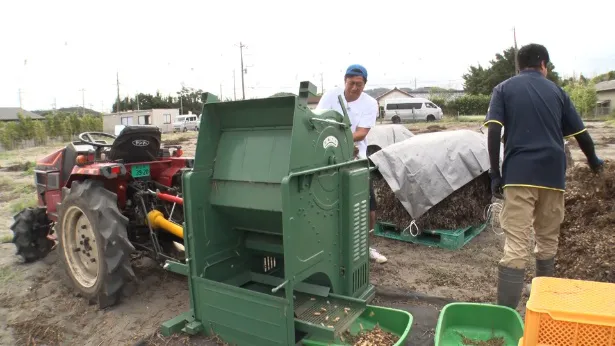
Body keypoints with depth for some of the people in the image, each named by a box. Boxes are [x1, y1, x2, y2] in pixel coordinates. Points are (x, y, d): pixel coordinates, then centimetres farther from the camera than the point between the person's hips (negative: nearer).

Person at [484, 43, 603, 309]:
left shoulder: (504, 88, 7)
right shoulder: (556, 91, 15)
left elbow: (493, 131, -7)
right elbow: (581, 133, 20)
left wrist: (495, 173, -5)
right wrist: (593, 160, 38)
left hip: (519, 174, -3)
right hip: (553, 174, 3)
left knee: (516, 245, -8)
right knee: (548, 240, 18)